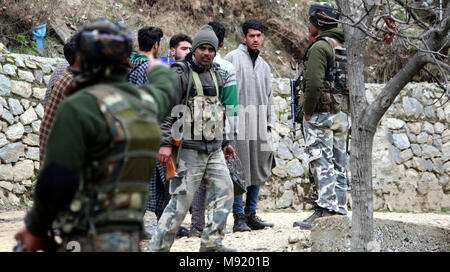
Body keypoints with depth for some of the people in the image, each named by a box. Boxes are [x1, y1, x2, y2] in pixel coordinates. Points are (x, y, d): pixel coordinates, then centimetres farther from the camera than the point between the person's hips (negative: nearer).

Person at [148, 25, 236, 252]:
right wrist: (165, 143, -19)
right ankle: (158, 246, -1)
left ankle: (211, 242, 8)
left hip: (213, 149, 7)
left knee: (224, 190, 1)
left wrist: (224, 142, 26)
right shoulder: (180, 74, -7)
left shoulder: (215, 74, 16)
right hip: (188, 149, -7)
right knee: (181, 199, -7)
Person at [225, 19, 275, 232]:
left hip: (259, 123, 6)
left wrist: (269, 125, 16)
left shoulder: (264, 66, 20)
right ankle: (239, 217, -5)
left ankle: (251, 214, 12)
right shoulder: (233, 58, 1)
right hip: (238, 120, -6)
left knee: (258, 170, 5)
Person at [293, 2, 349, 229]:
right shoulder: (344, 47, 17)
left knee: (321, 163, -10)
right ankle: (340, 210, 12)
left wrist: (307, 112, -14)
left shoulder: (320, 46, -11)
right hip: (342, 115, 8)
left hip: (320, 114, -8)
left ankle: (325, 209, -16)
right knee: (338, 165, 10)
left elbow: (314, 83, -20)